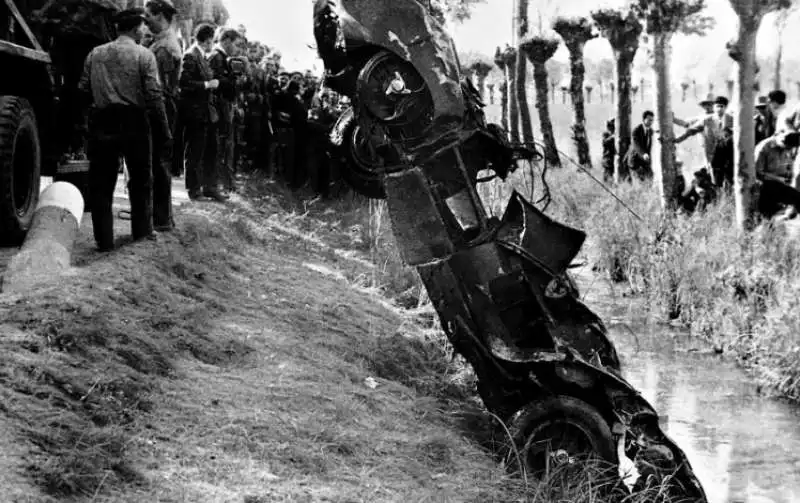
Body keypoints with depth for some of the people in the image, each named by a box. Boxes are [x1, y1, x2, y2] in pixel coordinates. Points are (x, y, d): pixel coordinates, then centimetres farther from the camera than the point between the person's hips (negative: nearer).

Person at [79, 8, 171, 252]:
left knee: (101, 183, 6)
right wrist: (164, 131, -5)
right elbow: (154, 96, -9)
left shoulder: (95, 54, 7)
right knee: (141, 179, 16)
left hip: (101, 122, 2)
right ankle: (142, 230, 24)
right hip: (134, 122, -2)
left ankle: (104, 239, 5)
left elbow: (83, 89, 4)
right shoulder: (144, 55, -4)